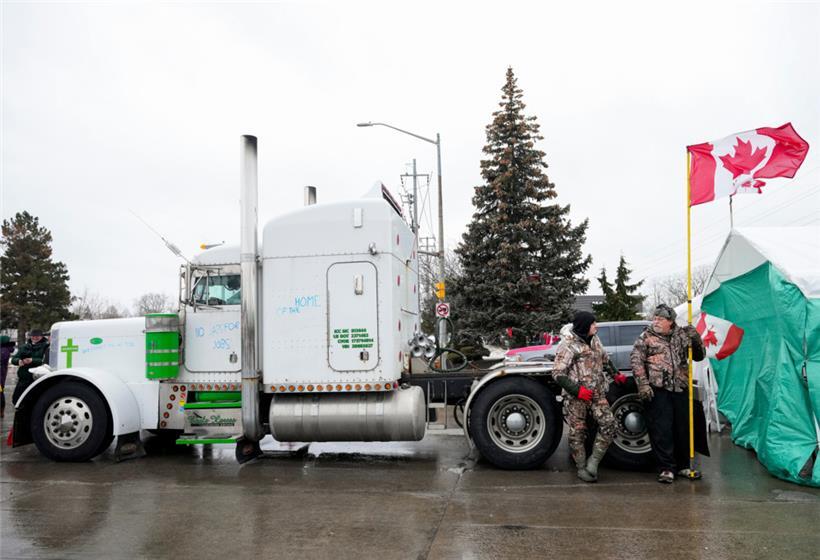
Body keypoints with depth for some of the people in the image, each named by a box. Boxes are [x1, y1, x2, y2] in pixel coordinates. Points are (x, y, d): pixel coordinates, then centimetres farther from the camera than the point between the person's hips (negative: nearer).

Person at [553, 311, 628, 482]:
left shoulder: (594, 340, 10)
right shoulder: (568, 345, -13)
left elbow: (605, 359, 29)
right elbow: (558, 373, -15)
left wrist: (615, 374, 21)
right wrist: (577, 390, -21)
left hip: (597, 394, 6)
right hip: (576, 397, -6)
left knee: (608, 424, -7)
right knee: (577, 432, 3)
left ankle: (593, 462, 4)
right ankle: (581, 468, 19)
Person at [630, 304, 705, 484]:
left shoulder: (682, 335, 12)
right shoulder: (646, 337, 2)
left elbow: (699, 356, 17)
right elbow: (636, 360, -3)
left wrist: (696, 339, -3)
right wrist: (643, 384, -13)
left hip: (680, 389, 4)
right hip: (658, 390, -4)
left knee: (683, 428, 11)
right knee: (661, 430, -5)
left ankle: (683, 466, 26)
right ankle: (666, 468, 4)